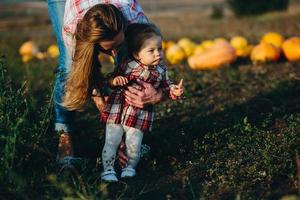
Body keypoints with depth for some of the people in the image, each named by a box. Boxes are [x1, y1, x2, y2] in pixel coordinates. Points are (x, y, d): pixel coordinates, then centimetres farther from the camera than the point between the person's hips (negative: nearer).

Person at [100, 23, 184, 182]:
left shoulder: (160, 71, -2)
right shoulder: (127, 65, -9)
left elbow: (166, 87, 11)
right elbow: (111, 78, 1)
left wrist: (174, 91, -10)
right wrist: (114, 81, -22)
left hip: (140, 117, 1)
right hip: (116, 112, -1)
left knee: (134, 146, 2)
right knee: (111, 143, 4)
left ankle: (130, 167, 27)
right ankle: (108, 169, 19)